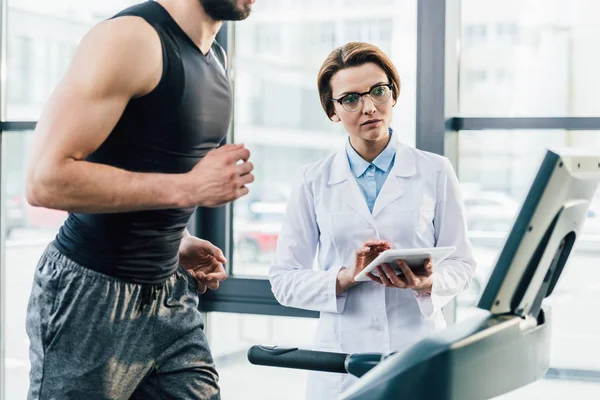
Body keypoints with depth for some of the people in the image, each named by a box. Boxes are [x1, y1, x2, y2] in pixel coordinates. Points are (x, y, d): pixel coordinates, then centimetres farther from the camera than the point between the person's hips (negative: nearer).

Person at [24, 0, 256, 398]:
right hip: (92, 295, -7)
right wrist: (187, 188, -22)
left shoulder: (216, 60, 10)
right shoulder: (131, 36, -17)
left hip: (171, 293, 8)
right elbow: (46, 180, -23)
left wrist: (180, 242, 7)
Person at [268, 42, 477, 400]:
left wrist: (428, 284, -16)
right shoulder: (314, 182, 3)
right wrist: (346, 277, -15)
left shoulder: (435, 172, 3)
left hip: (421, 352, 0)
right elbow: (284, 280, 1)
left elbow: (462, 264, 4)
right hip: (342, 354, 0)